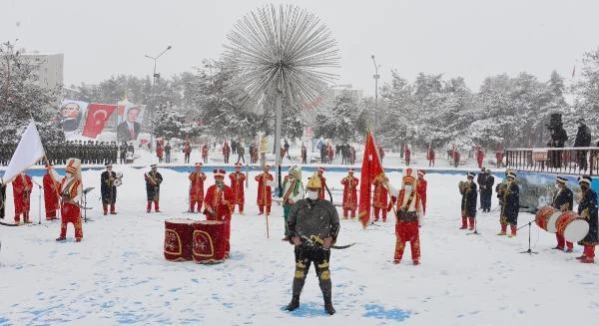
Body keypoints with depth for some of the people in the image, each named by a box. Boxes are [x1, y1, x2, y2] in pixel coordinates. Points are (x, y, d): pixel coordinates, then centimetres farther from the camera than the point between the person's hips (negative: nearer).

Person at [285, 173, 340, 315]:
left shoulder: (328, 206, -1)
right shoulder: (298, 205, 2)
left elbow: (336, 223, 7)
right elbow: (290, 222, 12)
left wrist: (331, 238, -5)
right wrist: (293, 237, -1)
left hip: (322, 247, -1)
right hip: (302, 247, 1)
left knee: (324, 275, 0)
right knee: (299, 274, 9)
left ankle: (328, 303, 13)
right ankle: (295, 300, 25)